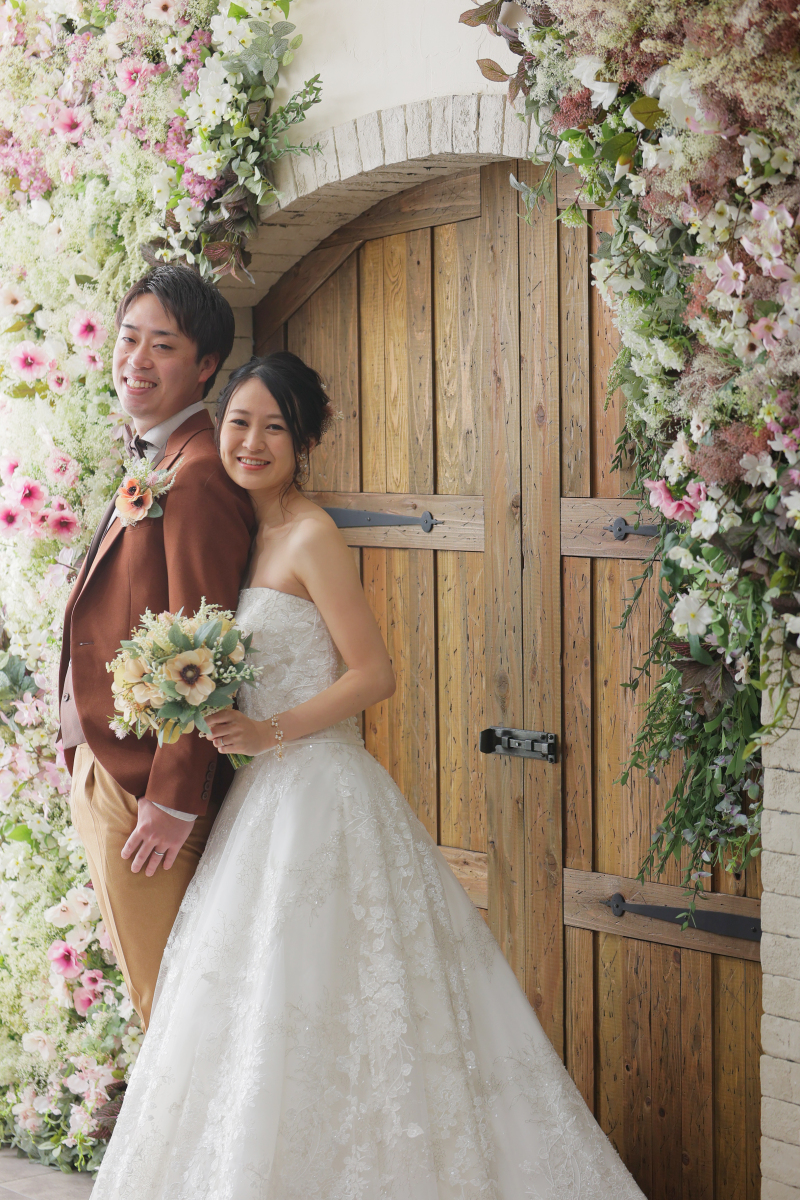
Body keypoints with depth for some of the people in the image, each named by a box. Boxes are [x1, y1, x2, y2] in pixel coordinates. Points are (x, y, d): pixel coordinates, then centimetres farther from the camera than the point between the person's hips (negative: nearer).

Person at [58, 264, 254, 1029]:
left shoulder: (197, 477, -20)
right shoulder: (154, 462, 14)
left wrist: (174, 800, -22)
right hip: (101, 766, 10)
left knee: (171, 1001, 1)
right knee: (148, 986, 19)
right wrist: (80, 744, 17)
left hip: (143, 786, -10)